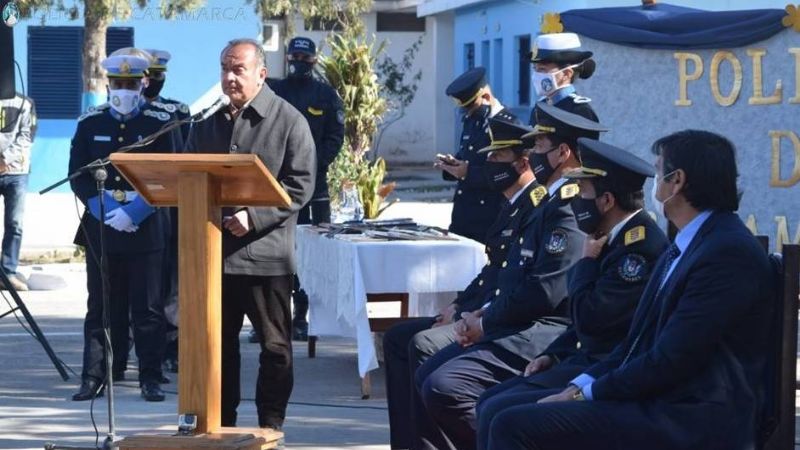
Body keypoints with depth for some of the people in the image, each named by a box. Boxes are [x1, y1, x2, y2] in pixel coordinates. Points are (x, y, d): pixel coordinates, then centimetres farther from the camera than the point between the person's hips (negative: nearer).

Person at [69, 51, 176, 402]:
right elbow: (78, 176, 4)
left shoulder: (159, 124, 2)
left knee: (148, 307, 0)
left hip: (146, 227, -2)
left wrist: (136, 211, -13)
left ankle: (150, 379, 6)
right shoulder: (89, 124, 9)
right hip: (99, 226, 2)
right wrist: (106, 208, -10)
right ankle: (94, 377, 9)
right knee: (101, 306, 5)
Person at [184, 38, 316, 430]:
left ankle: (270, 429, 10)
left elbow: (300, 185, -9)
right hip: (215, 250, 5)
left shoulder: (288, 121, -3)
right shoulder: (208, 122, 14)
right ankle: (221, 426, 20)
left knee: (274, 347, 1)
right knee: (219, 343, 11)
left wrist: (254, 217, -19)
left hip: (265, 251, -5)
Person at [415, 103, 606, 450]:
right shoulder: (550, 202, 17)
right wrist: (481, 313, 4)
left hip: (543, 334, -11)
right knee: (425, 377, 11)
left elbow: (544, 291, -22)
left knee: (443, 386, -23)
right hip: (519, 327, 11)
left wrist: (485, 323, -10)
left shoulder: (571, 207, -16)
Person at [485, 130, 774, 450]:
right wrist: (580, 386, 2)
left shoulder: (728, 252, -16)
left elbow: (669, 361, -19)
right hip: (658, 399, 10)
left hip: (691, 423, -10)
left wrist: (586, 393, -10)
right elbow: (639, 340, 17)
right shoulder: (685, 247, 17)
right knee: (511, 410, 8)